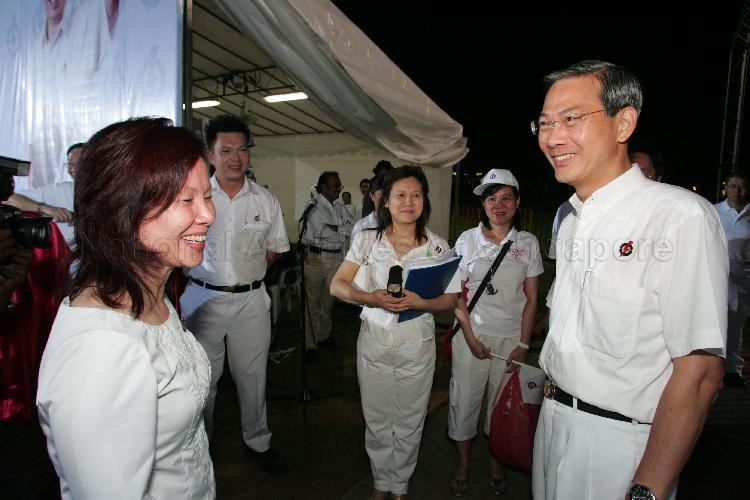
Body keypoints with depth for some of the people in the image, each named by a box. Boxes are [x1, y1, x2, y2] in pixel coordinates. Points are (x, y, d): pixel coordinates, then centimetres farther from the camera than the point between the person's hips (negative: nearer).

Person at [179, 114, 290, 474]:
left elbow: (275, 249, 12)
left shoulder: (266, 200, 3)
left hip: (251, 300, 2)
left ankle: (258, 443, 34)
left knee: (252, 376, 14)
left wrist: (249, 270, 1)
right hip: (203, 297, -1)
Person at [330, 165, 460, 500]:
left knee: (409, 424, 13)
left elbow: (451, 299, -1)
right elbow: (337, 285, -4)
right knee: (376, 421, 14)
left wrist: (421, 302, -22)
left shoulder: (438, 246, -1)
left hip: (417, 346, 0)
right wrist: (371, 298, -22)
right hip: (374, 343, 1)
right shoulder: (368, 240, 0)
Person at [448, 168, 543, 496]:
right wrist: (470, 336, -9)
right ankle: (463, 462, 30)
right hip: (471, 334, 0)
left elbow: (531, 298, 2)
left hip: (510, 336, 1)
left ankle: (495, 461, 36)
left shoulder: (528, 243, 1)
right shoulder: (467, 240, -1)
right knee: (464, 399, 6)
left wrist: (523, 344, -4)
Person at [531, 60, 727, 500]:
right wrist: (552, 393, 11)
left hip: (621, 442, -7)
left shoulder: (680, 216, -19)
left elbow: (700, 373, -21)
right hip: (554, 422, 7)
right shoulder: (572, 223, 6)